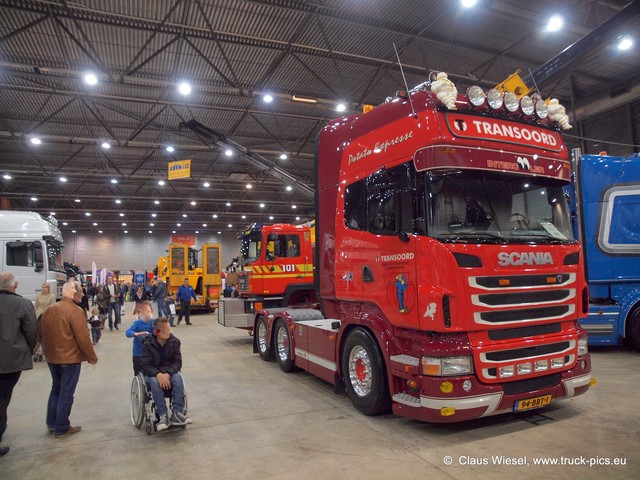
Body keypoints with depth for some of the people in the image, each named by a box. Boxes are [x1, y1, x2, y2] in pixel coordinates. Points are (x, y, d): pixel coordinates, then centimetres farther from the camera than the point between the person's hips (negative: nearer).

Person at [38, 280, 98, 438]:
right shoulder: (75, 311, -20)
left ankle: (51, 423, 30)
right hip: (70, 358, -7)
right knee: (66, 393, 4)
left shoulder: (49, 310, 5)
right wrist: (92, 357, -9)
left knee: (56, 389, 22)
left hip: (52, 358, 8)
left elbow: (40, 334, 12)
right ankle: (62, 429, 13)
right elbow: (82, 338, -21)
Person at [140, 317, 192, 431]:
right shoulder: (148, 344, -10)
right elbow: (145, 365, -15)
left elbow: (177, 362, -7)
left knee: (178, 378, -31)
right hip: (152, 373, -2)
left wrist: (168, 373, -26)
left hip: (169, 372, 2)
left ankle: (177, 413, -30)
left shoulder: (174, 342, -4)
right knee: (154, 382, -36)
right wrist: (158, 374, -33)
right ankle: (163, 416, -33)